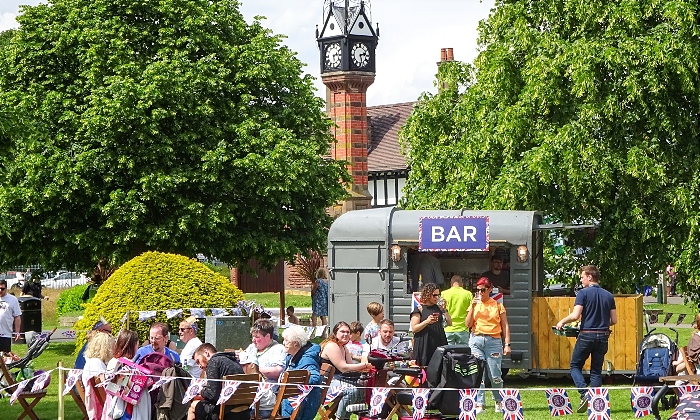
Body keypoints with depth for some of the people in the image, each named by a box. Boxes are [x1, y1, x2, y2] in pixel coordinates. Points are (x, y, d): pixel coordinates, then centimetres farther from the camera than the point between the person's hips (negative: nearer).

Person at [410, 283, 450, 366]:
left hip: (439, 343, 4)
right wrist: (427, 322, -19)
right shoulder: (419, 309, 0)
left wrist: (444, 309, -2)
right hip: (425, 346, -4)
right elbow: (414, 329, -6)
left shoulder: (438, 308, 14)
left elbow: (450, 323, 10)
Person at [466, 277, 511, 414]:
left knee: (495, 376, -3)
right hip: (476, 340, 2)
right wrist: (473, 307, -6)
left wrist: (507, 344, -2)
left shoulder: (498, 306, 7)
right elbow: (467, 324, 3)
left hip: (493, 341, -2)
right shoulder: (474, 304, 12)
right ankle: (479, 405, 1)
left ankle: (499, 402, 19)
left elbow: (505, 326, 6)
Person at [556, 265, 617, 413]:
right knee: (597, 371, 10)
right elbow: (614, 320, 8)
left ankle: (584, 393, -12)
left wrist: (562, 322, 1)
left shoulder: (583, 293, -8)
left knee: (575, 365, 10)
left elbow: (575, 316, -16)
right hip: (603, 336, 5)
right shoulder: (608, 295, 7)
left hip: (586, 335, -5)